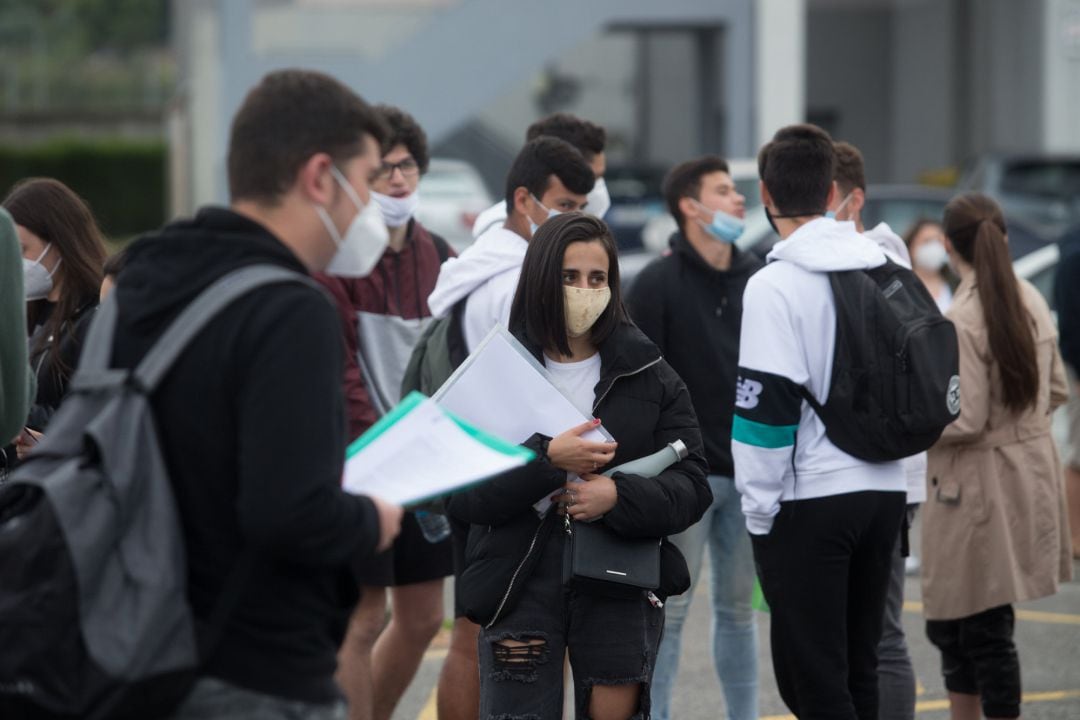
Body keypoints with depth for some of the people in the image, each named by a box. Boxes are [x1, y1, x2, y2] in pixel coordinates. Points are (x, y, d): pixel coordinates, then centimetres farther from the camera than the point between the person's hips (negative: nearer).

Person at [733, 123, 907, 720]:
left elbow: (766, 407, -15)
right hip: (883, 490, 7)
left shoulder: (774, 286, -13)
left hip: (808, 502, -7)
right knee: (858, 668, 15)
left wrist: (759, 509, -8)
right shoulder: (884, 271, 9)